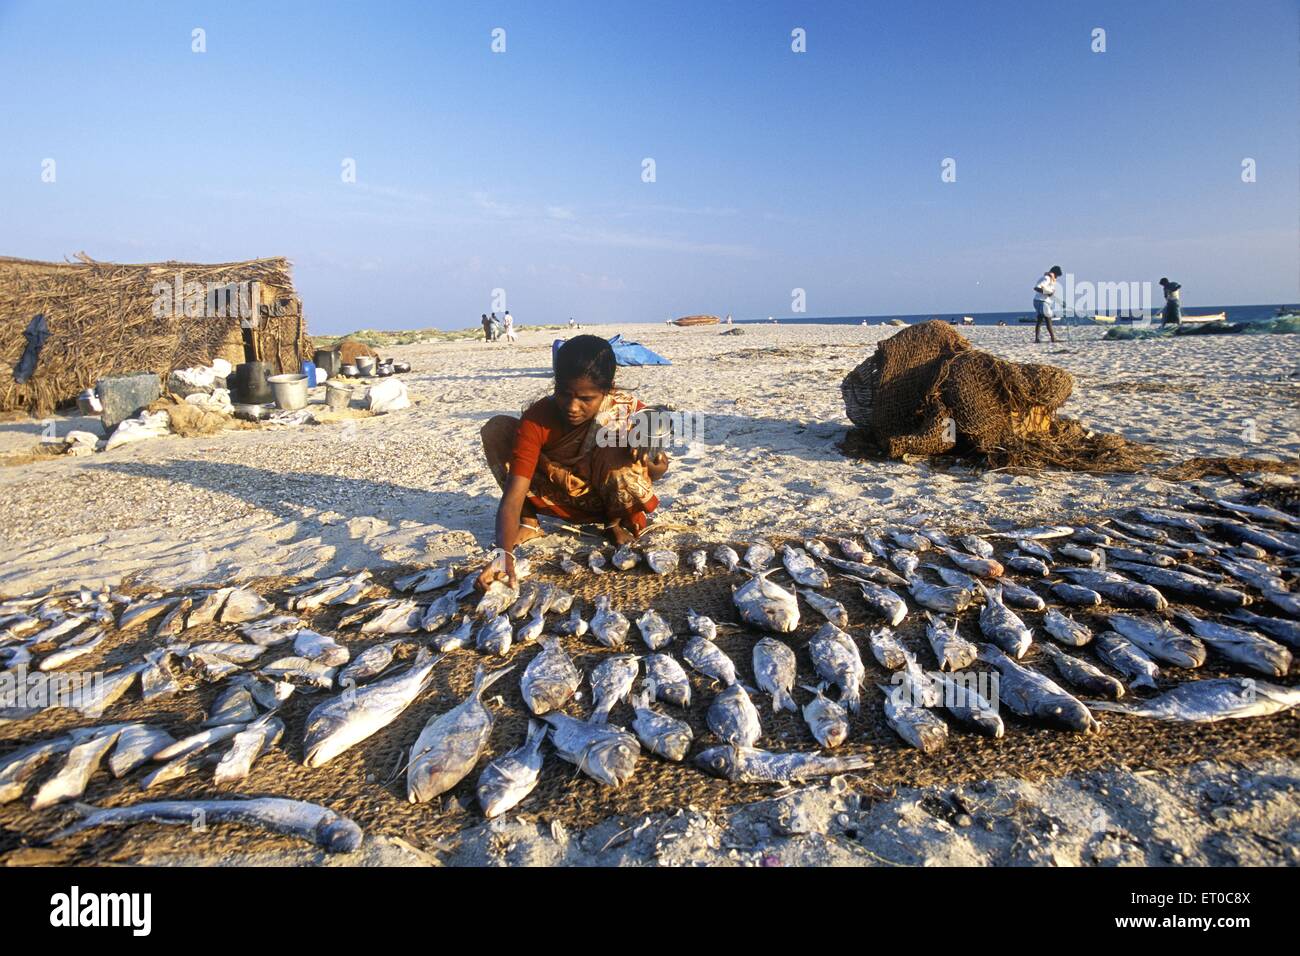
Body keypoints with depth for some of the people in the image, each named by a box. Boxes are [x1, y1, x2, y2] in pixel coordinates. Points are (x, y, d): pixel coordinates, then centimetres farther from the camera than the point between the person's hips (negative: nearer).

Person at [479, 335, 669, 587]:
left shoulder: (628, 411, -26)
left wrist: (656, 469, -36)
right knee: (497, 429, -19)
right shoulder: (537, 418, -27)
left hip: (608, 498, -1)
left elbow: (650, 477, -10)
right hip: (561, 498, 2)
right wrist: (504, 553, -48)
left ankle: (618, 521, -5)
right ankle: (528, 521, 0)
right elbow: (513, 496, -32)